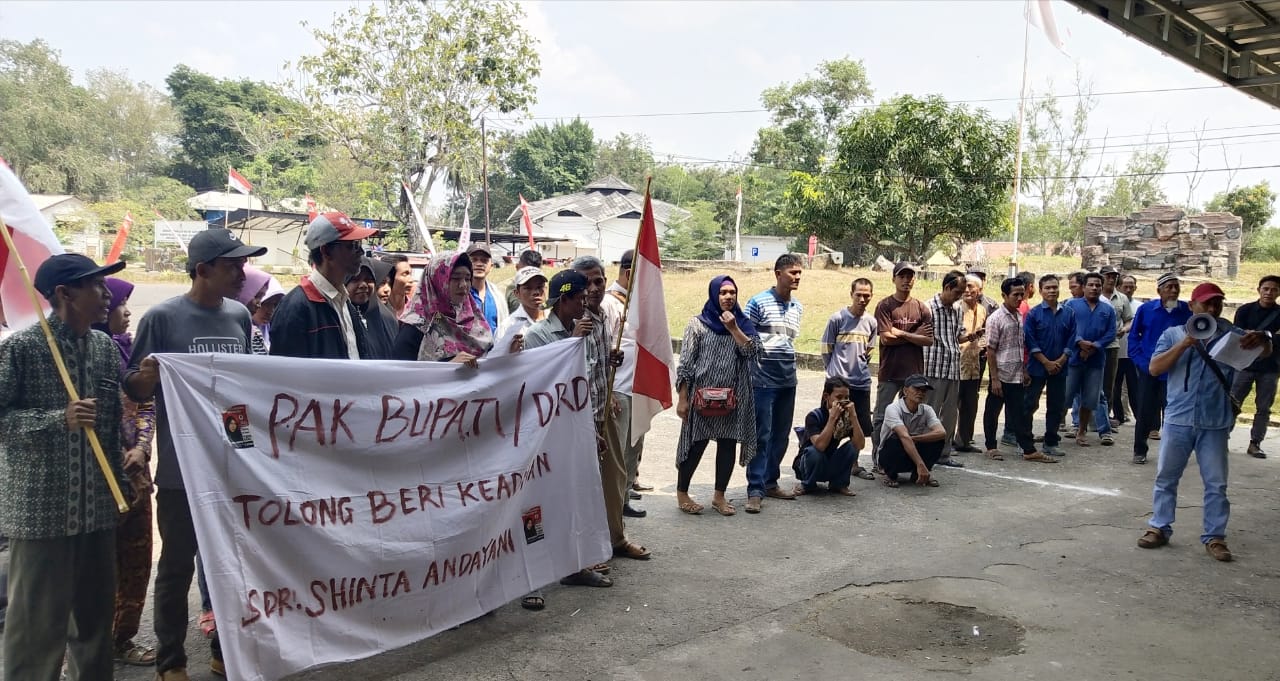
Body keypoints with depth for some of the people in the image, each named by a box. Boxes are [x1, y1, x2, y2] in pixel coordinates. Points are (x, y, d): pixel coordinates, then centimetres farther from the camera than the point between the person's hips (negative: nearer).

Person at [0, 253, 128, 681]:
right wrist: (58, 419, -21)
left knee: (95, 609, 15)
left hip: (97, 502, 5)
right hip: (41, 505, -5)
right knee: (38, 617, 3)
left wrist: (130, 453, 8)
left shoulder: (106, 346, 7)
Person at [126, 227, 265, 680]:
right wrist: (146, 377, -26)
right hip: (182, 467, -4)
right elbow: (134, 389, -6)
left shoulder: (240, 317, 5)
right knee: (177, 564, 6)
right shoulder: (162, 318, -8)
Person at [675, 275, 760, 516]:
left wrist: (733, 328, -14)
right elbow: (685, 364, -4)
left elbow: (752, 350, -6)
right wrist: (682, 399, -8)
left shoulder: (742, 323, 9)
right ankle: (681, 493, 18)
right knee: (696, 445, 3)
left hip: (732, 398, 4)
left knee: (728, 445, 7)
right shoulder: (698, 324, -2)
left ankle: (719, 496, 21)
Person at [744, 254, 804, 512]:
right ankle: (755, 490, 1)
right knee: (761, 436, -5)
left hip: (788, 380, 6)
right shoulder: (758, 302, -7)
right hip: (763, 380, -6)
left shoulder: (798, 307, 11)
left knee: (781, 435, 11)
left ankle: (770, 482, 23)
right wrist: (750, 372, -10)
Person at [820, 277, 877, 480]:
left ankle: (854, 464, 24)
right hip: (838, 382, -4)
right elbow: (826, 349, 0)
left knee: (861, 427, 10)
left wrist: (860, 369, 12)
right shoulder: (838, 318, -8)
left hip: (862, 382, 5)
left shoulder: (871, 322, 5)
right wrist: (835, 371, 5)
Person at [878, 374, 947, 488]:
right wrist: (921, 465, -46)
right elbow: (905, 437, -37)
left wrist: (913, 439, -34)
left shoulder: (927, 410, -7)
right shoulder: (893, 409, -23)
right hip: (889, 455, -4)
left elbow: (942, 433, -24)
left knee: (937, 440, -20)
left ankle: (917, 474, -3)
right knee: (896, 439, -36)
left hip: (914, 453, 4)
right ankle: (891, 475, -9)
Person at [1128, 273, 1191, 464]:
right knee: (1144, 411, 5)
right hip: (1148, 369, 0)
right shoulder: (1146, 309, -5)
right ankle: (1139, 451, 16)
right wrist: (1140, 361, -5)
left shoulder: (1186, 311, -5)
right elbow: (1134, 336, 3)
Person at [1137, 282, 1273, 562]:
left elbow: (1265, 353, -2)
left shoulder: (1231, 335, 7)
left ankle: (1215, 536, 15)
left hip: (1216, 423, 1)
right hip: (1178, 420, 0)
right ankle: (1159, 528, 19)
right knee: (1166, 477, 8)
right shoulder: (1173, 334, 4)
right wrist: (1185, 343, -16)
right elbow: (1154, 368, -5)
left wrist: (1262, 339, -26)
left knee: (1216, 483, 6)